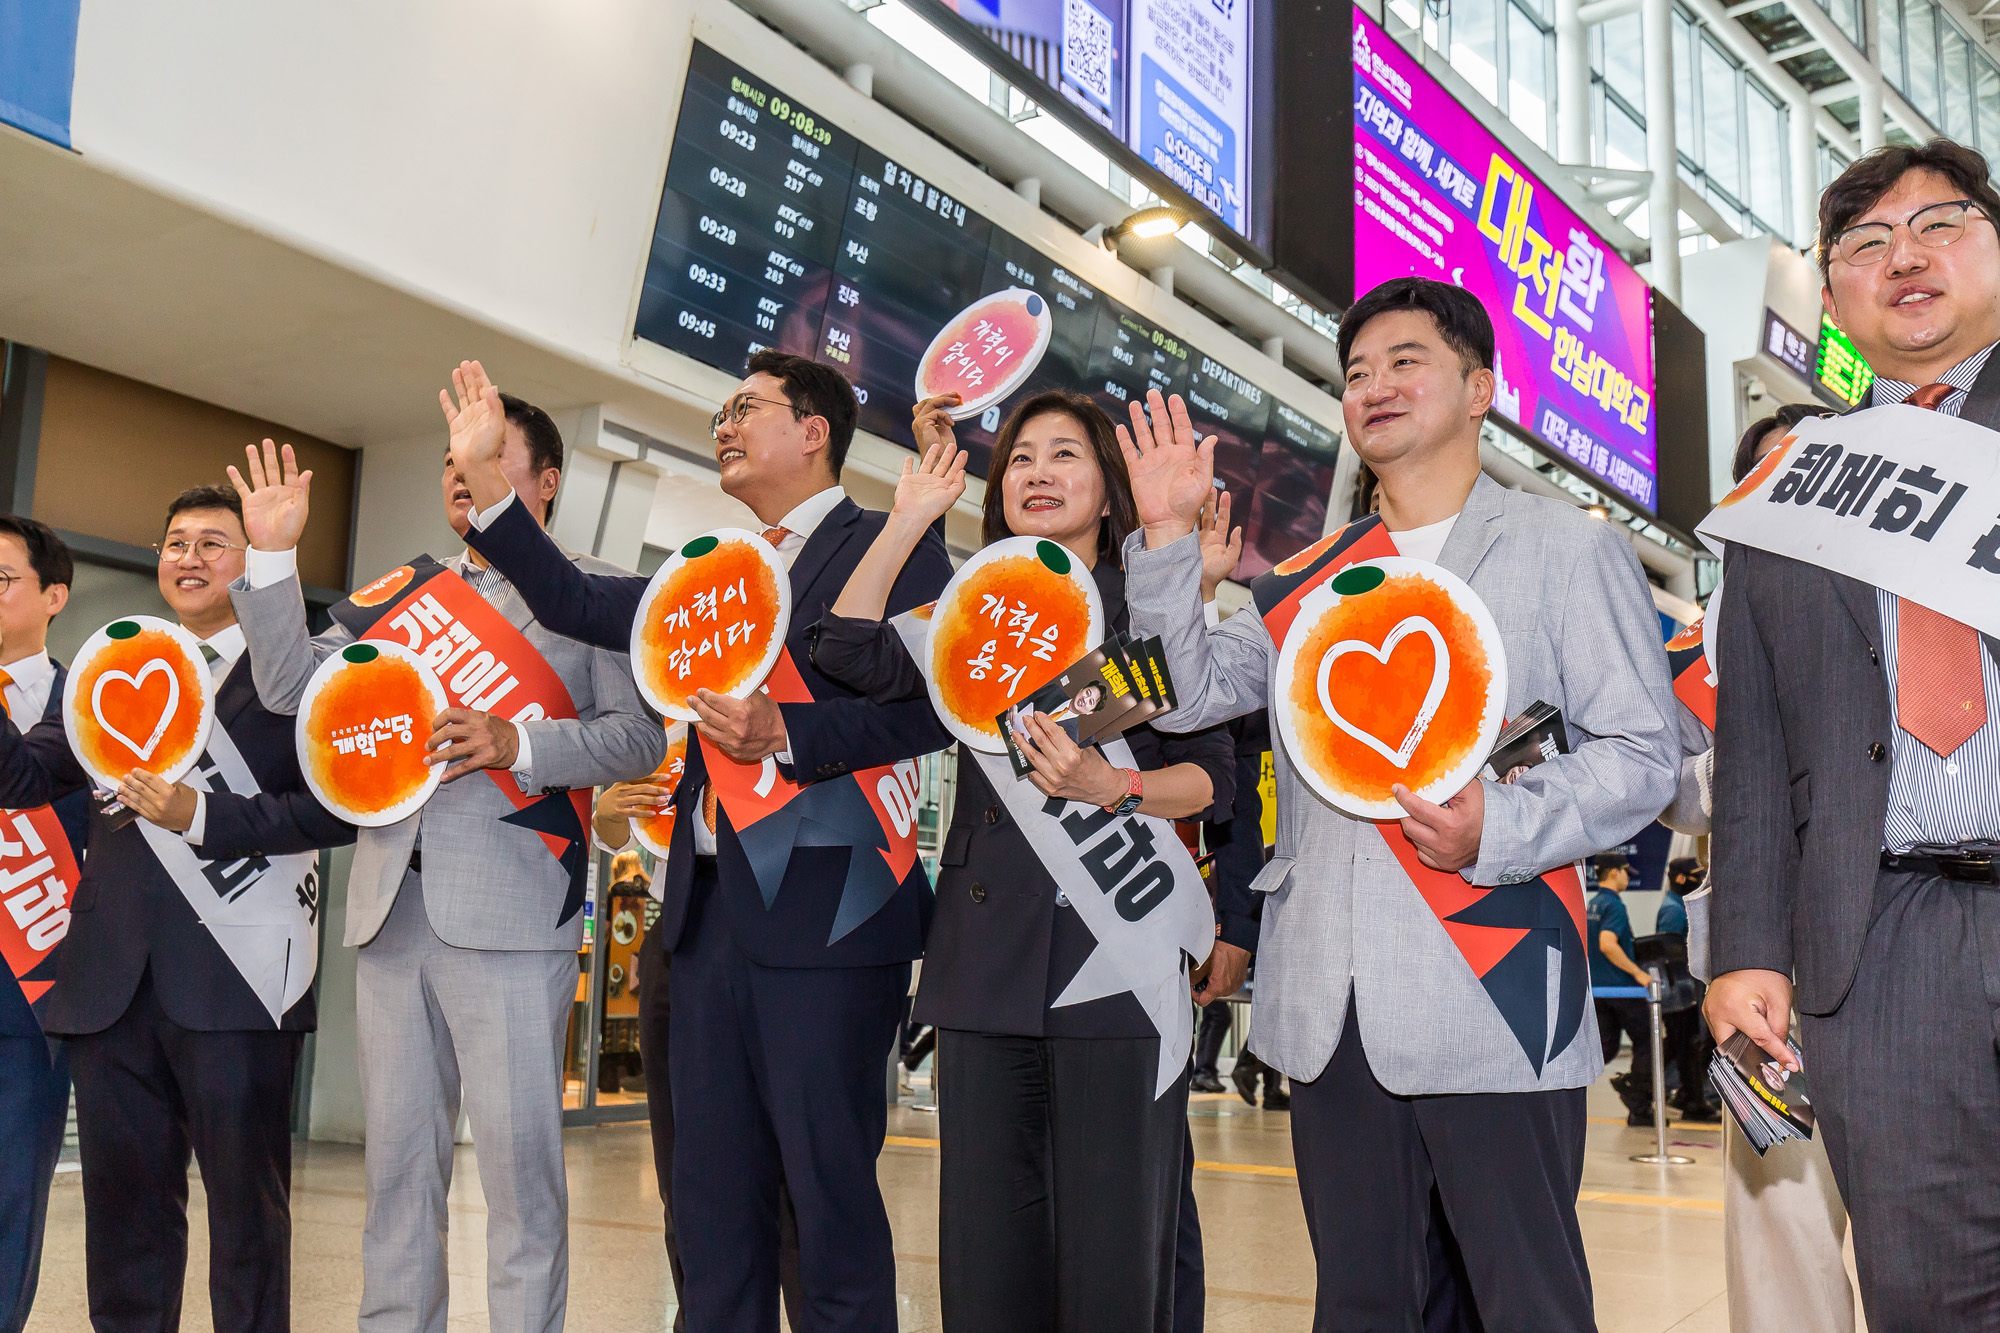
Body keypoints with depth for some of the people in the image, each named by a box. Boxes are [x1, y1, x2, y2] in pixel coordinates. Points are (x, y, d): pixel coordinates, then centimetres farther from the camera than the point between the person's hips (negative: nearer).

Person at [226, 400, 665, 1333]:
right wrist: (272, 559, 6)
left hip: (510, 910, -5)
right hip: (391, 905, 6)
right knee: (397, 1154, 12)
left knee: (517, 1155, -4)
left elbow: (639, 735, -6)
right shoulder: (401, 593, 19)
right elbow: (291, 686, 13)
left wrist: (518, 746, -19)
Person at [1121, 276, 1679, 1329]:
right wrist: (1167, 535, 4)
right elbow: (1192, 690, 13)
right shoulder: (1308, 579, 19)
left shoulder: (1565, 548, 4)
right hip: (1329, 1012, 5)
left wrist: (1498, 830, -19)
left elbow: (1640, 752, -2)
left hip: (1490, 1005, -4)